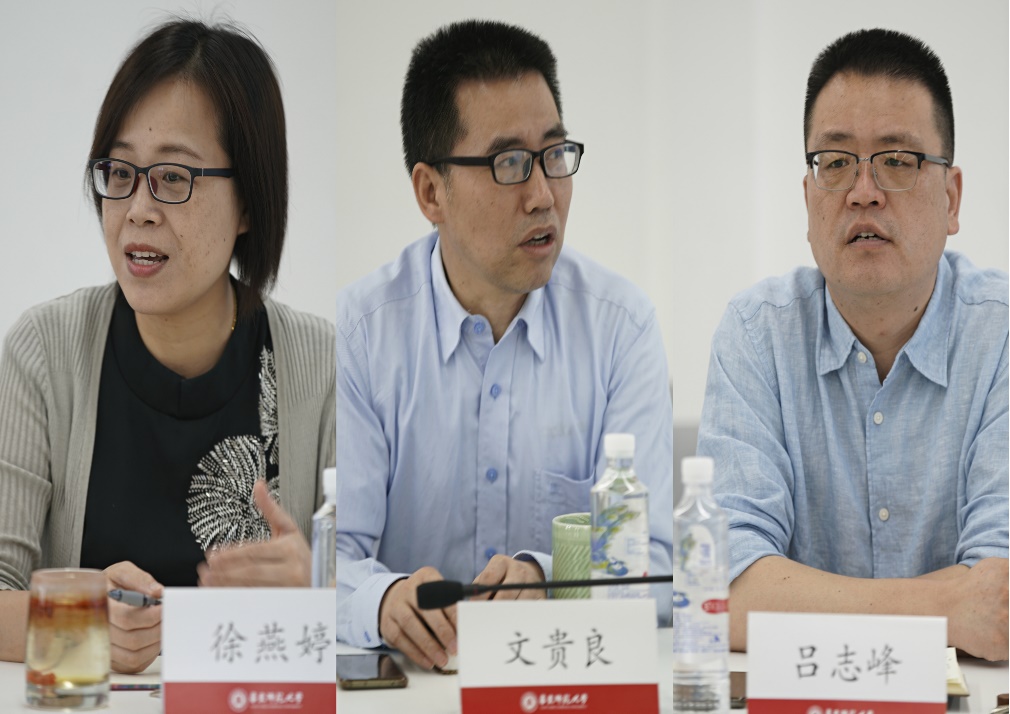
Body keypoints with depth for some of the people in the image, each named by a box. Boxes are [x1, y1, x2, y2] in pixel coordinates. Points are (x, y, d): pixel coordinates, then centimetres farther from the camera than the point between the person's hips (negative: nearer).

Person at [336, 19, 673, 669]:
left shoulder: (622, 325, 1)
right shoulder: (359, 331, -1)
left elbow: (651, 561, -6)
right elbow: (335, 553, -7)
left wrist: (543, 576, -27)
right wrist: (385, 598, -31)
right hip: (409, 677, 0)